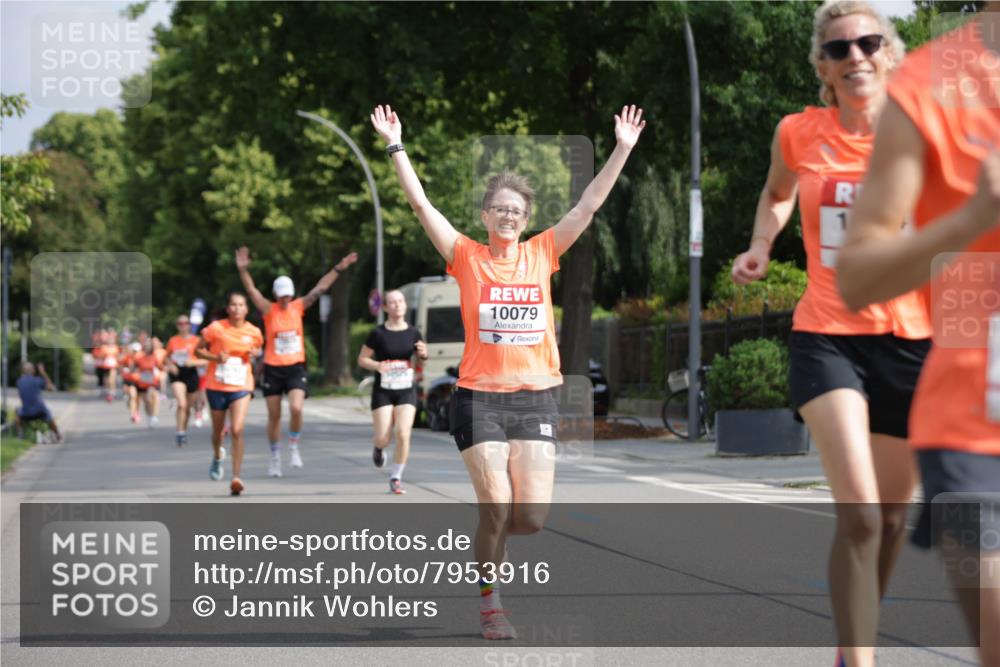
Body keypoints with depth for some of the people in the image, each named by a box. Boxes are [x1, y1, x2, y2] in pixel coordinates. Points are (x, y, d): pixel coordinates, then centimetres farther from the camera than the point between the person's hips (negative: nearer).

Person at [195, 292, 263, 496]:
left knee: (237, 430, -18)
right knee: (218, 430, 16)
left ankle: (236, 478, -17)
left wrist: (255, 353, -6)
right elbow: (198, 350, 0)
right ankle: (217, 457, 51)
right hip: (216, 385, 1)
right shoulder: (215, 328, -8)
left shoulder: (254, 332, -2)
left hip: (241, 386, 0)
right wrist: (215, 357, -18)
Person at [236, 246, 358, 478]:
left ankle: (293, 448, 4)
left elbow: (320, 288, 1)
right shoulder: (269, 310, -3)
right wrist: (243, 270, -31)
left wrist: (338, 269, -5)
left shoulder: (298, 307, 3)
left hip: (296, 368, 1)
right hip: (273, 369, -1)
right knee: (274, 416, 5)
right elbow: (252, 290, -16)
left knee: (296, 408, -18)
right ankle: (275, 458, 18)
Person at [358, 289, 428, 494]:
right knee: (383, 438, -6)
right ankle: (378, 449, 34)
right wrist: (377, 365, -21)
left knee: (403, 434, -13)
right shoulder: (378, 334, -6)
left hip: (406, 391, 2)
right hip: (383, 391, -2)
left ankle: (396, 478, 2)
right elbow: (362, 359, -1)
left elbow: (421, 356, 18)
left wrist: (423, 353, -6)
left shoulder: (412, 333, 3)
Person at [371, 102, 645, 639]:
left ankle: (488, 539, 30)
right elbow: (420, 203, -2)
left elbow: (589, 204, 6)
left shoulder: (542, 253, 7)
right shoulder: (466, 257, 1)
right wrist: (395, 145, -6)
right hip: (479, 397, -2)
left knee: (533, 517, -4)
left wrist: (622, 149, 2)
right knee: (497, 506, -10)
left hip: (535, 397, 2)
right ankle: (489, 602, 8)